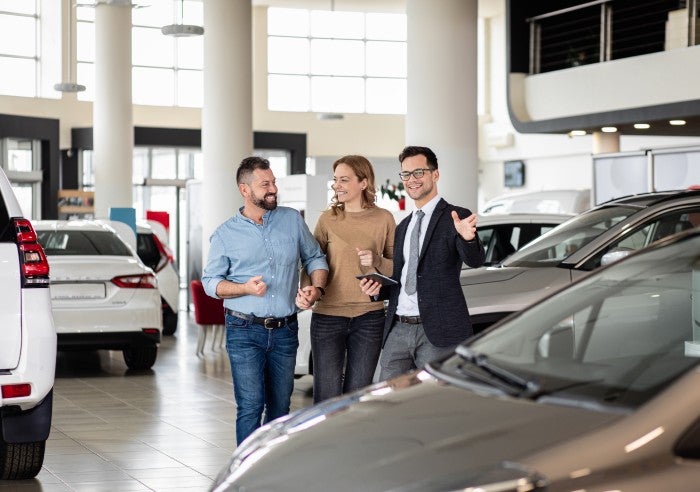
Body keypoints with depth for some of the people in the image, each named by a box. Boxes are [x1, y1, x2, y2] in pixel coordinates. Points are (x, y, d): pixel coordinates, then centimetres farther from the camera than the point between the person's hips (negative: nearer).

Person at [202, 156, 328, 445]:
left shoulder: (292, 220, 7)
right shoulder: (225, 234, 1)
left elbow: (315, 258, 15)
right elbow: (210, 281, 2)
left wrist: (317, 287, -5)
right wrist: (245, 288, -16)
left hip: (285, 331, 3)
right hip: (245, 331, -3)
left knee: (280, 406, 10)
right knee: (250, 405, -8)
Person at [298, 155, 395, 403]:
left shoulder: (383, 219, 2)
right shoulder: (328, 219, 2)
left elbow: (397, 266, 7)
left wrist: (377, 261, -13)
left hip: (368, 317, 0)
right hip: (328, 316, 0)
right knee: (326, 397, -1)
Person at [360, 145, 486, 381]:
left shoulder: (455, 217, -2)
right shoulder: (403, 226, 20)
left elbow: (475, 260, -19)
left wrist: (468, 238, -41)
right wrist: (377, 289, 6)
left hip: (438, 332, -6)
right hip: (397, 330, 6)